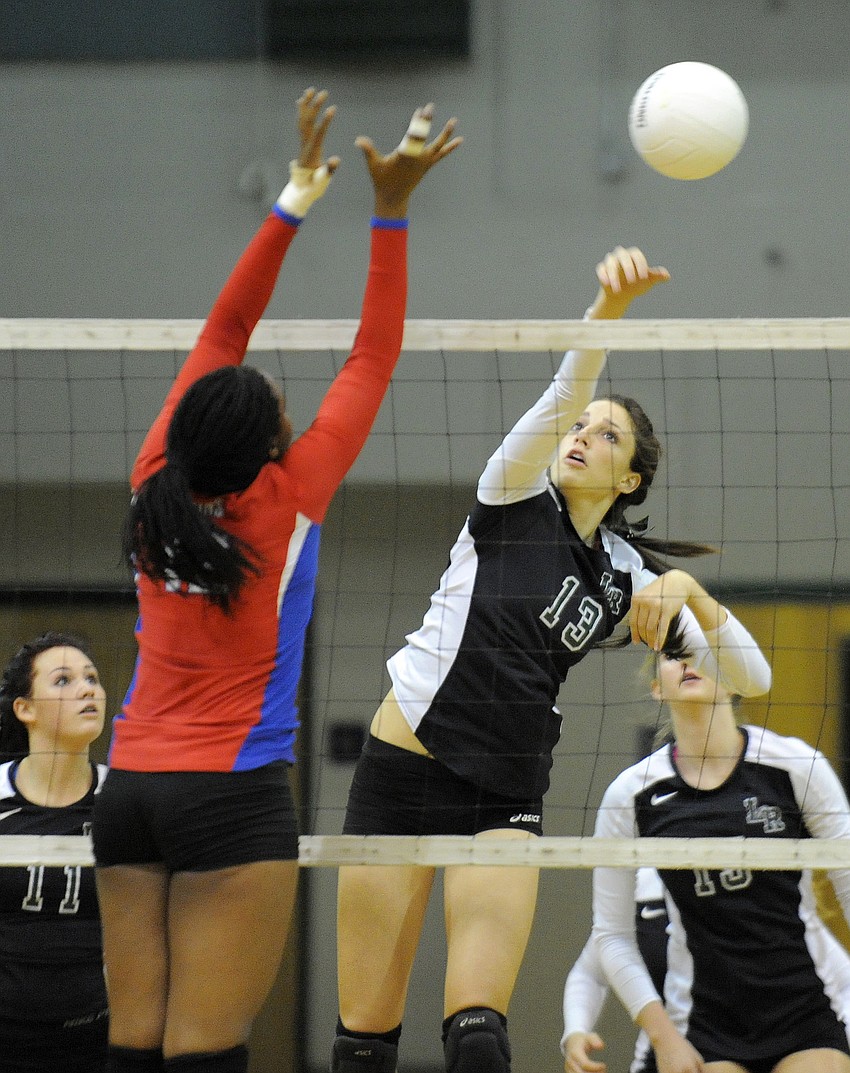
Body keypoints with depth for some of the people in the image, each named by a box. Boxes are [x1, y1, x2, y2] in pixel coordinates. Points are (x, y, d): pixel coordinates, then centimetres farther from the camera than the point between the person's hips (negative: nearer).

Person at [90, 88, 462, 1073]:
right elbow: (372, 362, -2)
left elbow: (221, 337, 12)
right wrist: (390, 212, 0)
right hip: (231, 797, -6)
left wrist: (295, 200, 16)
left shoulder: (157, 486, 4)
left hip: (130, 790, 6)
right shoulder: (284, 502, -8)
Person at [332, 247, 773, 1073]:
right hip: (399, 775, -2)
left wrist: (689, 592, -11)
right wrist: (605, 310, -33)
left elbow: (749, 677, 7)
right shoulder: (515, 500, 5)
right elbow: (559, 400, -15)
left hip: (504, 799, 2)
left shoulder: (626, 574, 12)